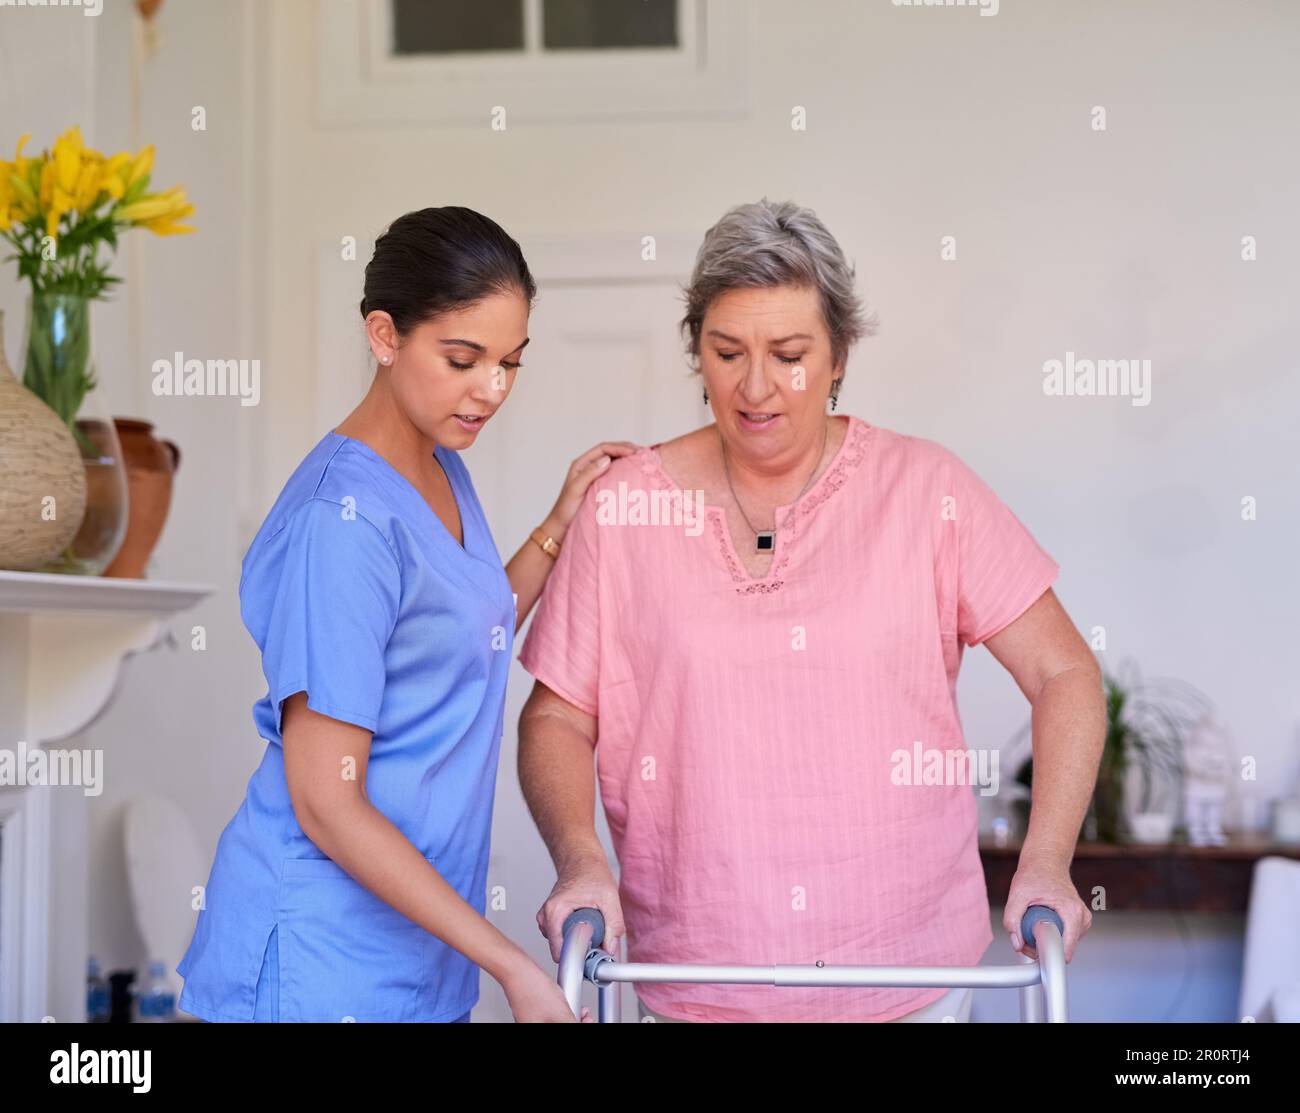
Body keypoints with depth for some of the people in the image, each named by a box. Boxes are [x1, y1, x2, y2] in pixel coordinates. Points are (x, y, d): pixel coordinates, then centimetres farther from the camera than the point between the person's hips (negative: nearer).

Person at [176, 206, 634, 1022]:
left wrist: (560, 528, 6)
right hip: (325, 959, -8)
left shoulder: (442, 467, 5)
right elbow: (326, 806, -21)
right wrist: (512, 966, -20)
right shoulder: (342, 521, -21)